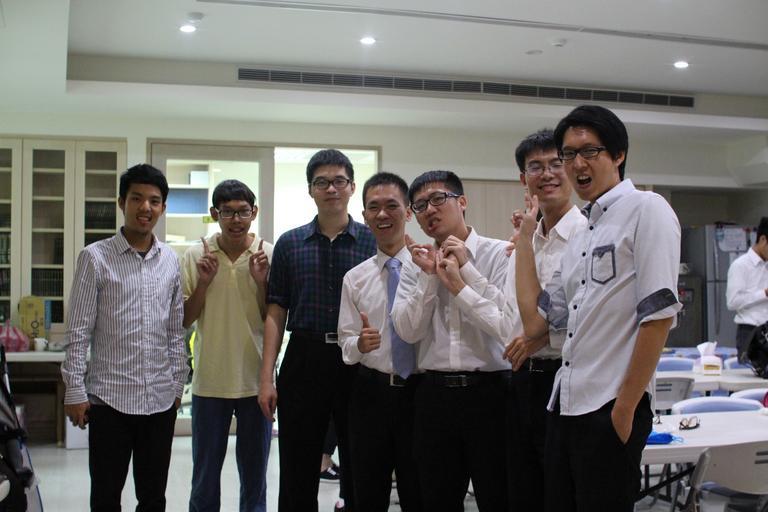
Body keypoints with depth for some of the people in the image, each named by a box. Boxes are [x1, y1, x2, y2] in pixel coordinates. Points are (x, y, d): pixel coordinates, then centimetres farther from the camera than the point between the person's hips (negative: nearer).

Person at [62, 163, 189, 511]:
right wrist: (75, 391, -8)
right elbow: (78, 331, -5)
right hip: (109, 397, -3)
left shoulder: (170, 260, 6)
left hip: (160, 398, 4)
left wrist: (178, 383, 10)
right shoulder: (95, 257, -5)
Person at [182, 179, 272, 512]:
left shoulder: (269, 256, -3)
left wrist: (261, 282, -16)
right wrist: (203, 283, -13)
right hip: (210, 381, 1)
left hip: (255, 381, 0)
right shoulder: (195, 256, -1)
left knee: (254, 477, 12)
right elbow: (185, 320, 2)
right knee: (205, 476, 12)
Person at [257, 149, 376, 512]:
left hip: (358, 363, -1)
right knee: (297, 478, 8)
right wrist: (267, 378, -2)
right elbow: (275, 315, 5)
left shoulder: (374, 242, 3)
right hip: (304, 361, 1)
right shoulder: (289, 244, 6)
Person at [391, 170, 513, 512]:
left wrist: (464, 273, -13)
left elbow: (509, 325, -14)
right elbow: (408, 331, -2)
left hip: (488, 391, -4)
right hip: (434, 394, 4)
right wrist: (429, 277, -9)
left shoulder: (499, 255, -3)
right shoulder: (415, 266, 9)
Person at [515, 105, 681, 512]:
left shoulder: (645, 209, -6)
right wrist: (525, 235, 18)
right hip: (565, 405, 8)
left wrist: (624, 410, -17)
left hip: (611, 408, -8)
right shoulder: (580, 237, 18)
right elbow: (534, 321, 13)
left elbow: (658, 317, -14)